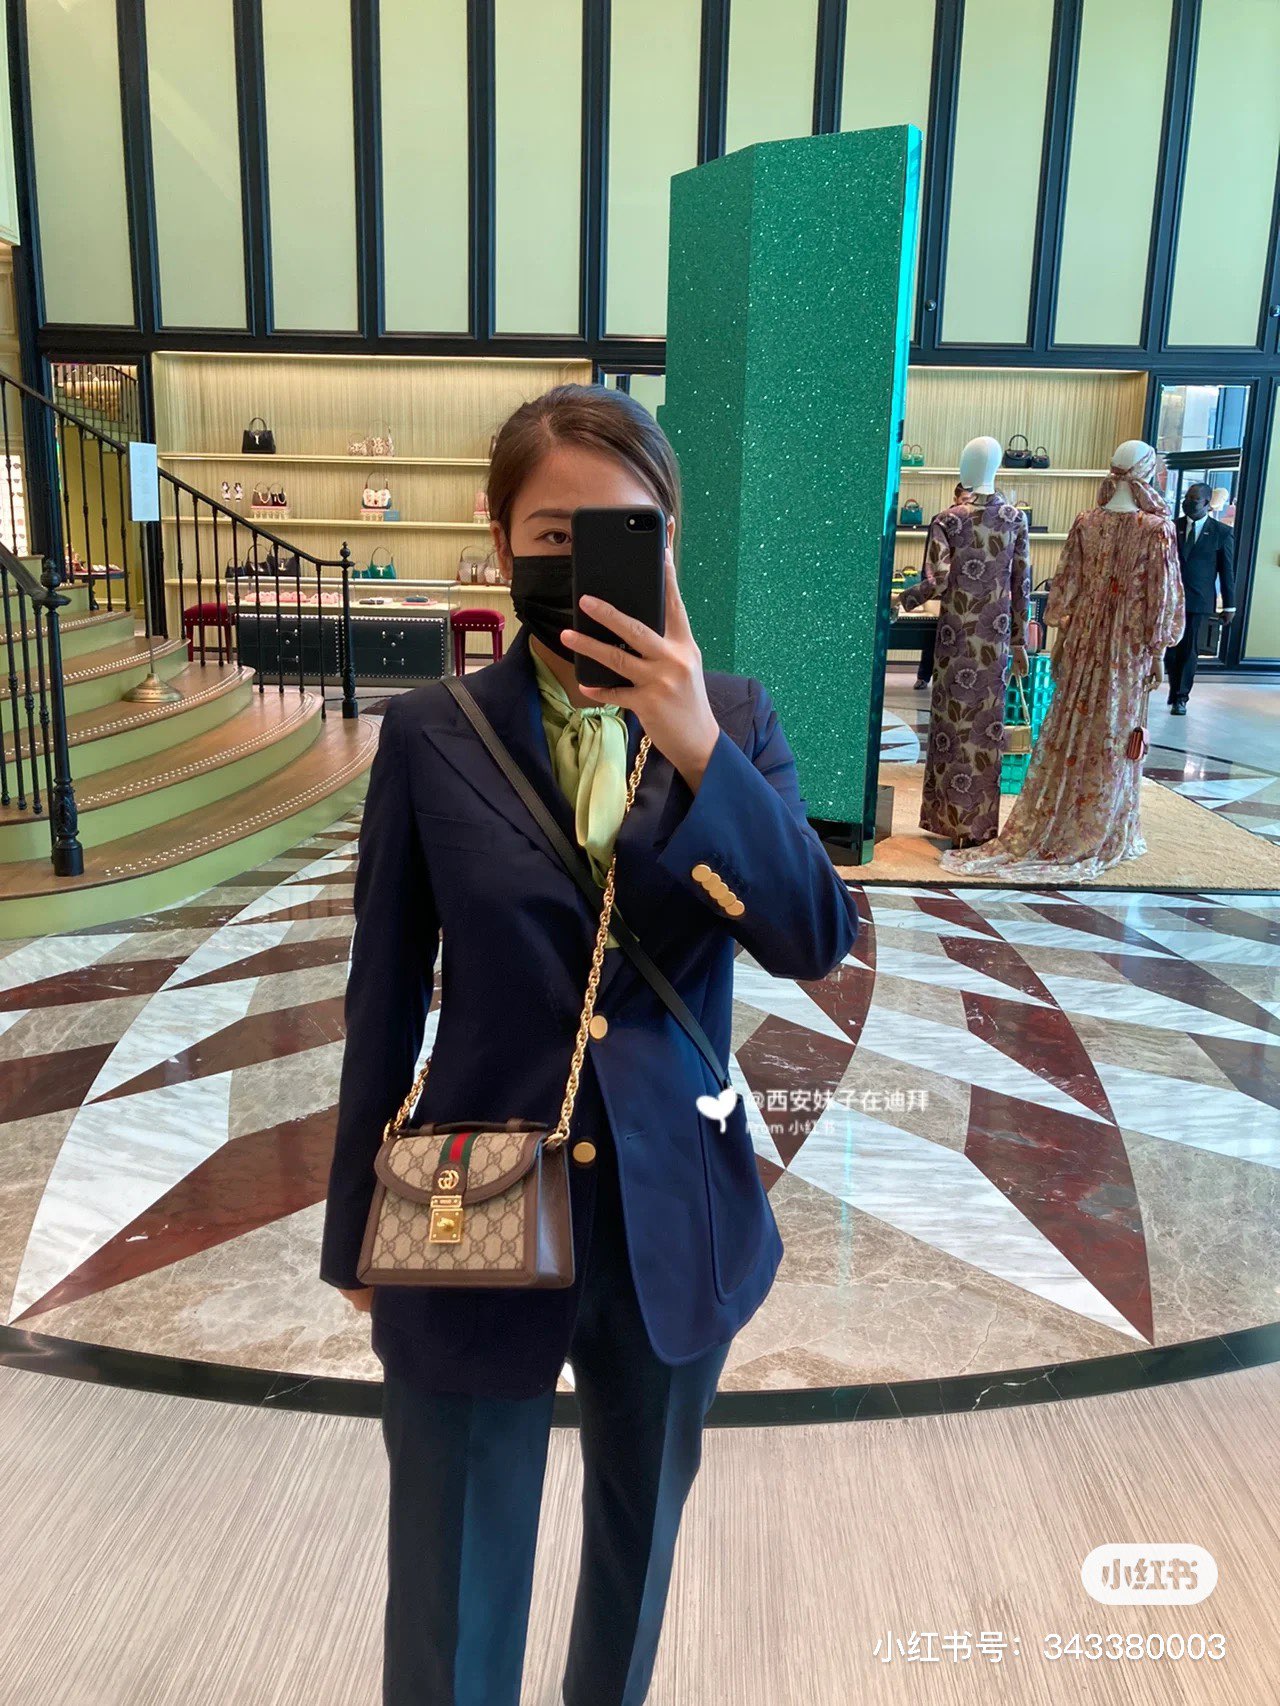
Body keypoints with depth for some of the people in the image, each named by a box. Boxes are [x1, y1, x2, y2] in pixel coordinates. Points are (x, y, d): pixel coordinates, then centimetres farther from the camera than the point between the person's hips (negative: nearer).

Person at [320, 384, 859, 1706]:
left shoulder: (735, 720, -5)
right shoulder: (432, 735, -9)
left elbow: (815, 942, -15)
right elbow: (384, 997, -3)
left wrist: (696, 745, -29)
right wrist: (358, 1231, 4)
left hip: (678, 1221, 2)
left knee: (639, 1539, 26)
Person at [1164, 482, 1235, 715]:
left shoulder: (1222, 533, 0)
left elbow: (1227, 572, 2)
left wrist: (1229, 605, 2)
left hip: (1197, 600, -2)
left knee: (1189, 650, 1)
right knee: (1169, 648, 1)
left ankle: (1181, 697, 10)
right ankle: (1175, 691, 18)